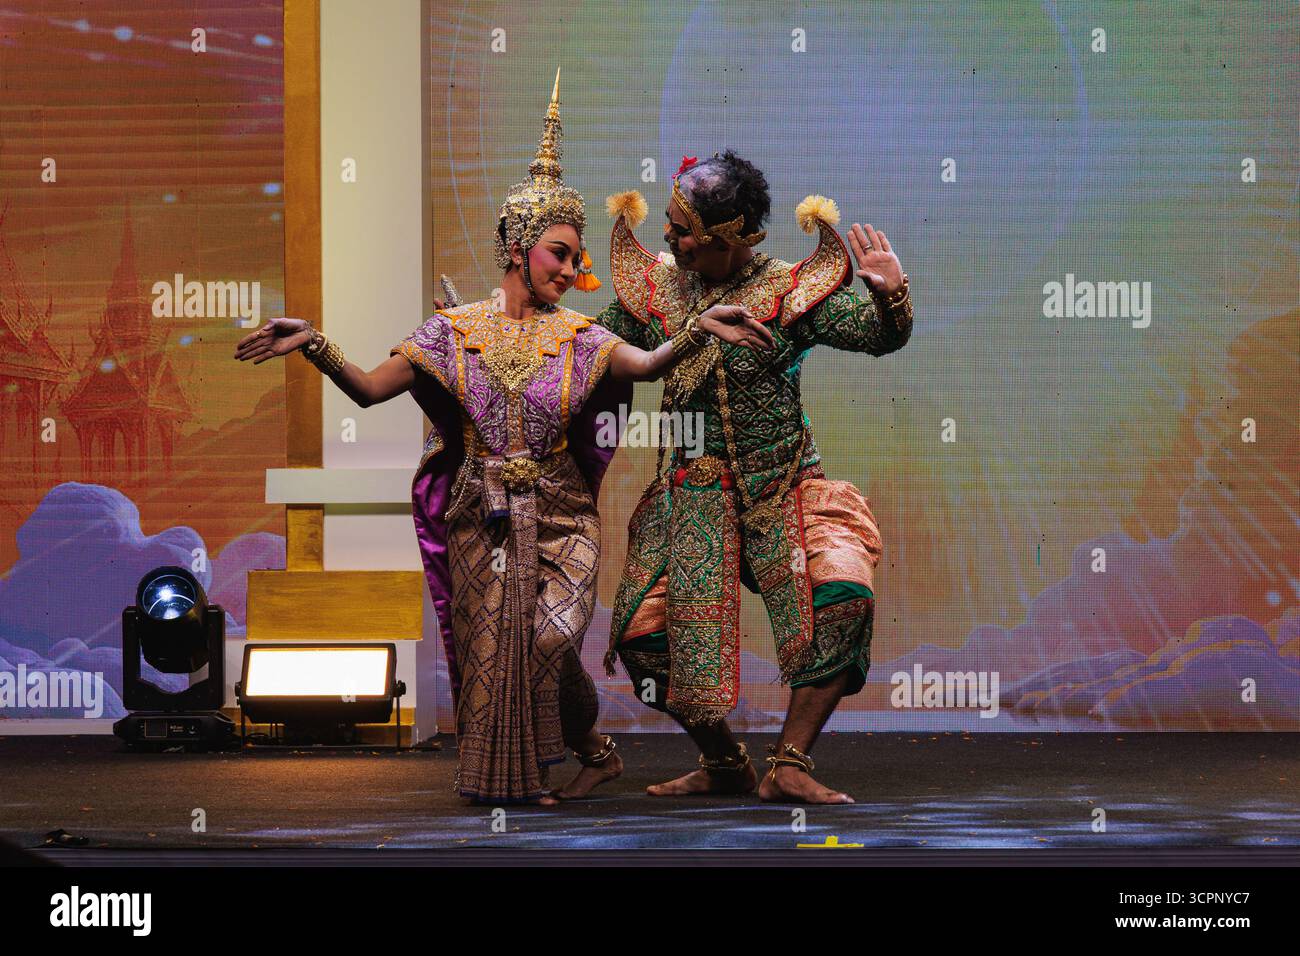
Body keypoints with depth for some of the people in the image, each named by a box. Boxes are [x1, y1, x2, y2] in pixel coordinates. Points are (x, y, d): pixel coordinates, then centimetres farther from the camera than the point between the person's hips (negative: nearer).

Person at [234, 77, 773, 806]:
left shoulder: (578, 338, 1)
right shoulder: (455, 332, 2)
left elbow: (647, 365, -16)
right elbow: (369, 389, -2)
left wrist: (698, 333, -35)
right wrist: (313, 345, -17)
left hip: (558, 520, -1)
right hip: (480, 521, 1)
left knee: (551, 642, -18)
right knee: (490, 657, -1)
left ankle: (589, 749, 7)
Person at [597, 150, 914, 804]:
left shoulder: (788, 291, -7)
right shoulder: (655, 290, 3)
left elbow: (878, 335, -12)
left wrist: (891, 296, -33)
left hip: (785, 492, -3)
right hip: (691, 497, 3)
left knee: (844, 597, -27)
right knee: (641, 633, -8)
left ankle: (789, 767, -18)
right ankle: (722, 763, 16)